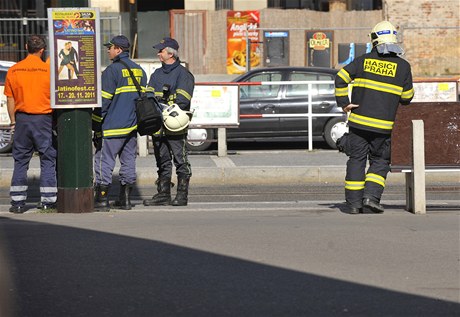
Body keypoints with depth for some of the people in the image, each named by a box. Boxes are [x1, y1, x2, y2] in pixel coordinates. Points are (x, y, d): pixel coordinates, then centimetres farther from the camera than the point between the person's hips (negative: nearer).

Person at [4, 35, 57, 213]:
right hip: (44, 118, -2)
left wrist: (13, 121, 12)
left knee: (20, 161, 8)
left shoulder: (14, 70, 1)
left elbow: (10, 99, 5)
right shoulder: (49, 69, -6)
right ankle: (48, 200, 3)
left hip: (22, 118, 2)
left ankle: (18, 202, 6)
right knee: (48, 160, 5)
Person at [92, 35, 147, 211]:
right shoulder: (139, 71, 13)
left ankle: (102, 200, -6)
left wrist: (97, 127, -7)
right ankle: (125, 199, 13)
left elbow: (104, 101, -11)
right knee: (128, 162, 11)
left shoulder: (112, 70, -10)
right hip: (132, 126, 7)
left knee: (104, 161, -4)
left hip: (112, 127, -7)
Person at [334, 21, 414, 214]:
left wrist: (343, 103, 0)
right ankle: (371, 196, -4)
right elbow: (406, 97, 3)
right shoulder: (403, 66, -1)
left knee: (357, 160, 8)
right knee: (380, 162, 13)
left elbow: (341, 78, -6)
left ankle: (354, 202, 7)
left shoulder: (364, 60, 2)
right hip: (383, 127, -1)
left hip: (359, 121, 1)